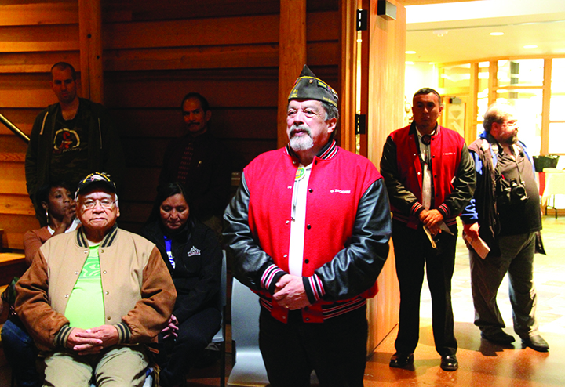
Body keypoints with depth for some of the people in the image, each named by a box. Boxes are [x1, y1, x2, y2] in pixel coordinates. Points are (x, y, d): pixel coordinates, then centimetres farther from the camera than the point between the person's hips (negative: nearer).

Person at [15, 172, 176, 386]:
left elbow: (161, 297, 7)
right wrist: (62, 333, -4)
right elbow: (27, 295, 13)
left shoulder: (142, 248, 14)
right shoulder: (53, 247, 19)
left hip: (121, 348, -1)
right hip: (66, 348, 1)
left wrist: (120, 331, -7)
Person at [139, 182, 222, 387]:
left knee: (191, 336, -34)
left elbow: (209, 283, -2)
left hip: (197, 307, -1)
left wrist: (178, 314, -16)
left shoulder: (204, 236, 8)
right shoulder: (148, 235, 13)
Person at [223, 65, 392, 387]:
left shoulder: (362, 174, -5)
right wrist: (271, 279, -13)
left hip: (339, 322, -2)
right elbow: (237, 232, 2)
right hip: (276, 318, 3)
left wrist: (312, 287, -18)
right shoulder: (258, 169, 4)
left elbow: (372, 244, -12)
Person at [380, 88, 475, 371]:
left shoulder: (455, 142, 5)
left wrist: (442, 211, -10)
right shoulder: (396, 141, 2)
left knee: (441, 291, 8)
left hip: (443, 228, 1)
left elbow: (467, 183, 2)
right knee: (408, 291, 9)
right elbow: (389, 180, -6)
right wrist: (416, 209, -15)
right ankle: (405, 350, 22)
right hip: (407, 227, 0)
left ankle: (447, 350, 23)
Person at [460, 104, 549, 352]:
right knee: (487, 285, 7)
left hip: (526, 232, 7)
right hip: (496, 235, -7)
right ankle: (490, 327, 26)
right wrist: (470, 220, -25)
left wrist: (534, 223, 22)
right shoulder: (479, 152, -11)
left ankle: (527, 330, 30)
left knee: (525, 285, 17)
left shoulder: (521, 149, 15)